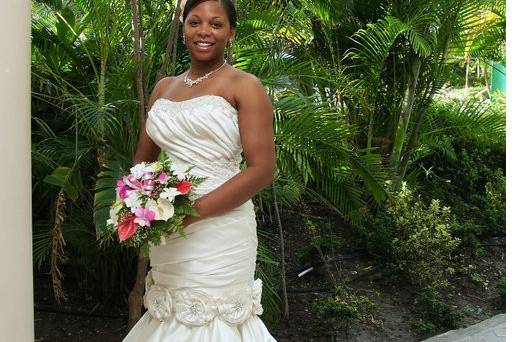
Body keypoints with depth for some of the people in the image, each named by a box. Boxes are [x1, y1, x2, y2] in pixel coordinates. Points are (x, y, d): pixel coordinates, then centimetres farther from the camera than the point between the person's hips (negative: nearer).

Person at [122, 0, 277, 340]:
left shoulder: (244, 86, -3)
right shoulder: (164, 87, 13)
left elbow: (262, 169, -12)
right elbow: (143, 159, 21)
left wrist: (192, 212, -18)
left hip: (218, 232, -5)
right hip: (167, 236, 5)